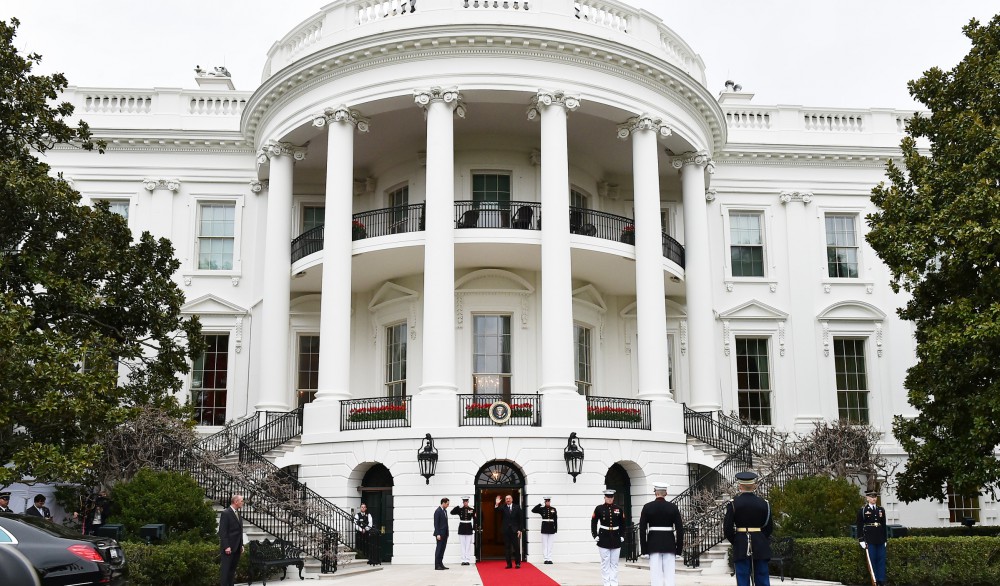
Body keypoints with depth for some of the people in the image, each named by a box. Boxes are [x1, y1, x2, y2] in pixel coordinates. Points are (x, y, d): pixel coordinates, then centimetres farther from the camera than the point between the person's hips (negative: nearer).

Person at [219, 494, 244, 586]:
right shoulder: (226, 513, -11)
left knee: (233, 569, 9)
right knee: (226, 569, -5)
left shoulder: (237, 513, 15)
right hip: (228, 547, -8)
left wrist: (241, 545, 13)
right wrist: (226, 546, -20)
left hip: (237, 547, 8)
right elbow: (222, 532, -15)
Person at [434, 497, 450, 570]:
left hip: (444, 534, 8)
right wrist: (437, 534, -20)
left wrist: (447, 534, 15)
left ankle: (440, 564, 12)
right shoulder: (438, 511, -12)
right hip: (440, 534, -8)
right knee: (439, 549, -5)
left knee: (442, 549, 9)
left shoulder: (445, 511, 14)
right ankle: (437, 565, -2)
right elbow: (436, 523, -16)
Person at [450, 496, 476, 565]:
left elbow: (474, 519, 3)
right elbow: (452, 512, -9)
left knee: (468, 545, 0)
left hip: (469, 529, 0)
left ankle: (467, 560, 4)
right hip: (461, 529, 0)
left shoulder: (472, 509, 1)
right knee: (462, 545, 2)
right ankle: (463, 560, 6)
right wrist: (457, 506, -19)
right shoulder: (460, 509, 2)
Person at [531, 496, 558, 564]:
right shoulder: (542, 509, 2)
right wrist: (540, 504, -12)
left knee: (550, 545, 3)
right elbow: (533, 510, -9)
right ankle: (546, 559, 3)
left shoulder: (553, 509, 4)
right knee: (545, 544, 1)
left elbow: (555, 519, 5)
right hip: (544, 529, -1)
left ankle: (550, 559, 5)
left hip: (551, 529, 1)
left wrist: (556, 529, 2)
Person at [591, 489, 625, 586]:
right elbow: (593, 523, 3)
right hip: (603, 539, -2)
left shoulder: (618, 509, 4)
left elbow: (623, 524, 12)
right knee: (605, 563, 1)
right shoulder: (599, 508, -2)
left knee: (614, 563, 5)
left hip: (616, 540, 2)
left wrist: (622, 536, 5)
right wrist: (595, 536, -3)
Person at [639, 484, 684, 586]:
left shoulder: (647, 507, -2)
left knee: (655, 574, 1)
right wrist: (679, 548, 4)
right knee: (669, 574, 4)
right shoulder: (673, 507, -1)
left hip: (653, 544, 0)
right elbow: (680, 529, -2)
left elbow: (642, 529, -3)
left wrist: (644, 548, 2)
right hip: (669, 545, 0)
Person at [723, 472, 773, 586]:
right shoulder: (764, 503, -1)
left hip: (741, 548, -2)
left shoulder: (733, 504, -7)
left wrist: (735, 542, 8)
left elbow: (727, 529, -8)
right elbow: (770, 527, 4)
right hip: (761, 547, 2)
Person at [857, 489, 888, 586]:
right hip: (869, 540, -4)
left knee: (881, 560, 3)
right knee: (872, 560, -2)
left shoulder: (881, 510, 11)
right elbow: (860, 526, -2)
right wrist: (861, 540, -7)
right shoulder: (863, 510, -1)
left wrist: (885, 539, 11)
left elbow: (884, 526, 14)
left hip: (880, 540, 4)